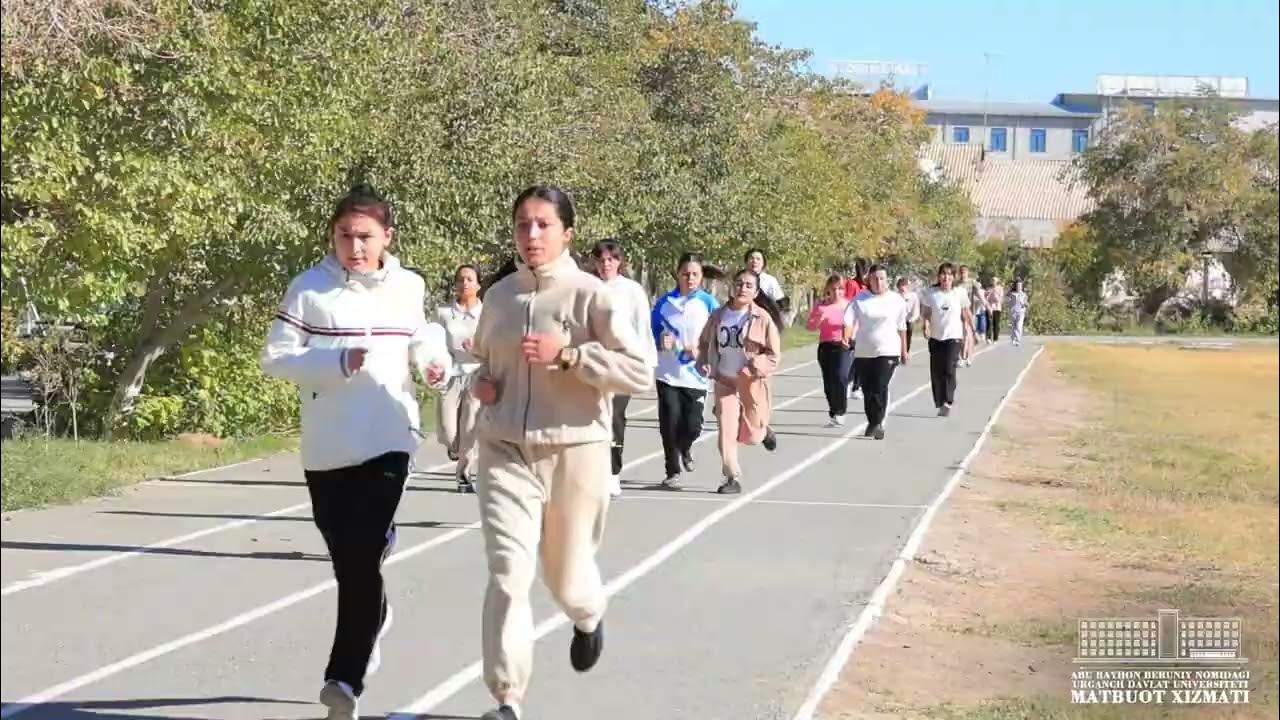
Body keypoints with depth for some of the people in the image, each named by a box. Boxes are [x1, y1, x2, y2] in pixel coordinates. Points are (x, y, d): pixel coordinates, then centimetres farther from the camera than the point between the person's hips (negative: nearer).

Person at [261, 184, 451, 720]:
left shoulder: (409, 287, 3)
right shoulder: (309, 288, -6)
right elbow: (274, 358, -8)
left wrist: (434, 360, -3)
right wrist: (338, 360, -21)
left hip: (388, 442, 0)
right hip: (327, 448, 0)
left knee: (363, 559, -11)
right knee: (345, 556, 13)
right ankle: (373, 618, 46)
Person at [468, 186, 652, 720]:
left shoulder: (591, 295, -10)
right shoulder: (498, 296, 5)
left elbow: (639, 373, -14)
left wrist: (567, 355, -22)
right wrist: (481, 382, 1)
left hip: (574, 451, -2)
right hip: (505, 453, 2)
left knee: (566, 575, 15)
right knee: (508, 575, -11)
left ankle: (588, 619, 53)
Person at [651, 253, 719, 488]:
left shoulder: (708, 303, -2)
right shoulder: (665, 302, 2)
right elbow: (651, 332, 10)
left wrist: (701, 351, -16)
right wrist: (660, 342, -12)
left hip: (695, 376, -1)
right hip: (668, 374, 1)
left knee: (692, 426, -2)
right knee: (670, 424, -3)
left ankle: (684, 449, 34)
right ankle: (673, 472, 13)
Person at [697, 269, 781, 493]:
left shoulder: (762, 318, -9)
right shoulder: (718, 316, 1)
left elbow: (774, 355, -5)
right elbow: (704, 343, 16)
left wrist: (756, 365, -22)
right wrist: (703, 363, -2)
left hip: (752, 383, -2)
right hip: (724, 382, 2)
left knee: (750, 436, 7)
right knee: (726, 429, -10)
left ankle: (764, 431, 45)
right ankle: (733, 478, -1)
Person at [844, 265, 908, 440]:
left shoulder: (896, 300, 3)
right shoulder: (860, 299, 3)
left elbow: (901, 327, 12)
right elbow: (849, 320, -5)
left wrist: (903, 350, 17)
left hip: (887, 351, -2)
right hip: (863, 351, 2)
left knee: (880, 389, -15)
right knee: (867, 390, 9)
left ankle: (878, 423, -11)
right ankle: (873, 423, 25)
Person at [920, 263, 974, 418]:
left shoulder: (960, 293, -2)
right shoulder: (931, 293, -1)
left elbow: (967, 314, 8)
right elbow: (926, 313, 4)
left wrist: (973, 331, 12)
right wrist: (926, 326, -14)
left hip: (954, 337, -2)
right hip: (936, 337, 2)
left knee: (949, 370, -16)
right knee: (936, 372, 3)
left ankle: (947, 402, -16)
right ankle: (940, 403, 16)